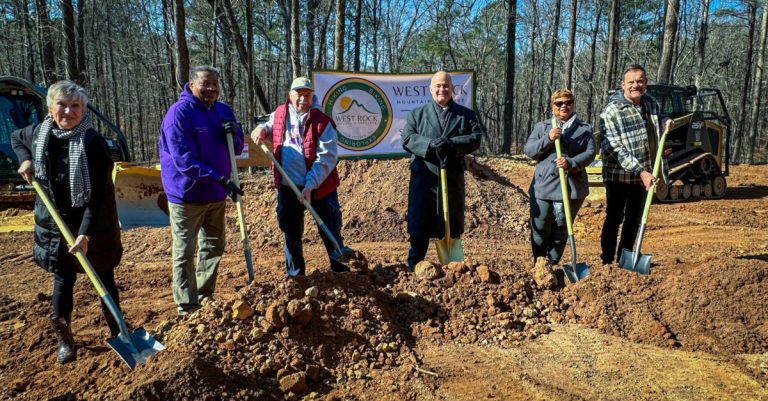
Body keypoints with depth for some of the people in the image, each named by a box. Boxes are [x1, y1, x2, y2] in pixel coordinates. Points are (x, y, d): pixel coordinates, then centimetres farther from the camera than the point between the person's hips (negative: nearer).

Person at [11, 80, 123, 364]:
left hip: (94, 227, -3)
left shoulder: (93, 143, -19)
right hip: (55, 225, 4)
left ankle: (116, 330, 28)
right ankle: (64, 339, 27)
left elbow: (98, 195, -21)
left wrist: (86, 234, -27)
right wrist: (25, 160, 2)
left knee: (104, 278, 11)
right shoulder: (38, 133, -3)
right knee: (63, 279, 12)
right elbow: (16, 138, 24)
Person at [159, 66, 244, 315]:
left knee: (214, 247, 16)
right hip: (187, 194, -7)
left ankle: (205, 297, 32)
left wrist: (234, 134, -12)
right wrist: (220, 179, -28)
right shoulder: (179, 113, -16)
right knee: (185, 252, 0)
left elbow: (237, 149, 11)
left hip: (216, 194, 7)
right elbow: (184, 160, -23)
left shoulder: (223, 110, 5)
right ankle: (187, 308, 9)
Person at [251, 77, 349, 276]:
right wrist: (262, 129, 2)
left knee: (331, 233, 4)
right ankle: (294, 275, 29)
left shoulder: (322, 121, -11)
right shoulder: (279, 114, 4)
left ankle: (342, 273, 18)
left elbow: (327, 158, -16)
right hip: (288, 187, 4)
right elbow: (270, 125, 27)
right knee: (291, 234, 14)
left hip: (320, 187, -4)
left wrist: (310, 186, -22)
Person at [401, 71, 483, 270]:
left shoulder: (466, 114, 11)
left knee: (452, 226, 9)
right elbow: (407, 138, -4)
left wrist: (452, 143, -19)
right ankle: (414, 267, 13)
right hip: (424, 177, -1)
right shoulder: (416, 114, 9)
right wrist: (430, 144, -21)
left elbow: (476, 138, -2)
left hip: (453, 178, 1)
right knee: (419, 225, 1)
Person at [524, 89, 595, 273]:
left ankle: (551, 262, 20)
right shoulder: (541, 126, 12)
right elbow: (528, 150, 2)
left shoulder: (585, 128, 11)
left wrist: (571, 163, -19)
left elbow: (590, 153, -1)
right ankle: (539, 258, 23)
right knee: (540, 227, 2)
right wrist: (548, 139, -13)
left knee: (561, 228, 7)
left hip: (572, 187, 0)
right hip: (543, 186, 0)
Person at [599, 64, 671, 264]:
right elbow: (617, 150, -21)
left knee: (634, 219, 15)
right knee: (614, 218, 2)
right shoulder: (612, 111, -17)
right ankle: (607, 261, 13)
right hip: (619, 175, -7)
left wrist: (665, 121, 2)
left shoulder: (651, 102, 4)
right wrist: (641, 171, -26)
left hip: (644, 175, 7)